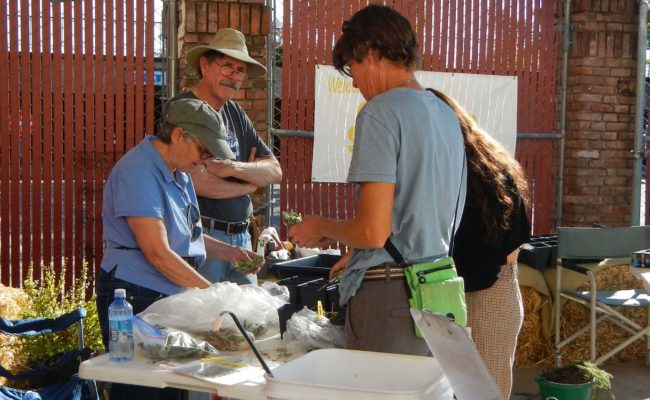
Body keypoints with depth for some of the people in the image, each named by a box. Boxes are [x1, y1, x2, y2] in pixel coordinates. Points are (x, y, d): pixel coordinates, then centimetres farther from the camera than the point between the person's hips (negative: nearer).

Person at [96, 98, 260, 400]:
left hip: (171, 296, 9)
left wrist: (231, 253, 8)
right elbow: (158, 253, -22)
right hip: (134, 298, -9)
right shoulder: (138, 172, -17)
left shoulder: (178, 173, 14)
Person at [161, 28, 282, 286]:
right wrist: (250, 184, -2)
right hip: (199, 236, -7)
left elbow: (275, 171, 8)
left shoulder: (235, 113, 13)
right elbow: (199, 182, -20)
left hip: (240, 236, 7)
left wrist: (233, 168, -13)